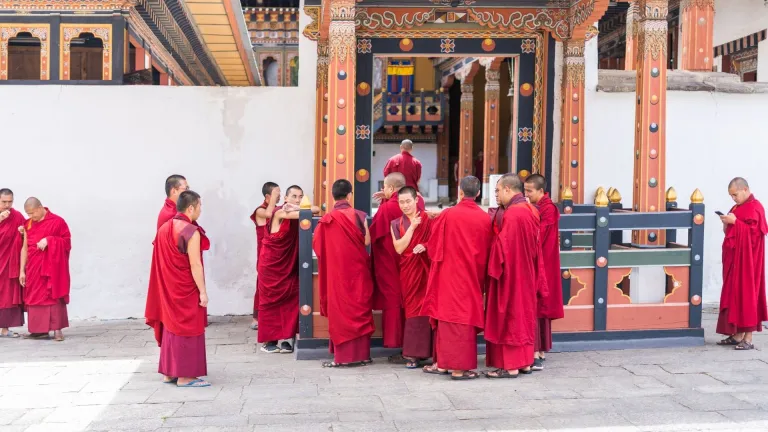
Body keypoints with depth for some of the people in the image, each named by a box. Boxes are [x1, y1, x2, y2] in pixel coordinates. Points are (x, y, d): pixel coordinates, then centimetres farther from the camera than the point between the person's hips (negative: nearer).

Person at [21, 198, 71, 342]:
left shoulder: (57, 221, -7)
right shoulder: (28, 223, 12)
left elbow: (67, 240, -7)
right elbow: (26, 244, 21)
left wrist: (48, 241, -18)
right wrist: (23, 234, 1)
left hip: (51, 266, -6)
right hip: (34, 266, 6)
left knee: (53, 296, -7)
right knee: (35, 296, 5)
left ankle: (57, 329, -5)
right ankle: (40, 330, 10)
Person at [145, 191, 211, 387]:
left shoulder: (164, 229, 6)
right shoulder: (191, 231, -18)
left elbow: (161, 262, 11)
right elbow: (195, 265, -20)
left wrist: (165, 287, 18)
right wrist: (203, 291, -15)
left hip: (168, 289, 8)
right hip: (186, 290, -8)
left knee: (171, 326, 15)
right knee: (186, 328, 0)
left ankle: (169, 372, 22)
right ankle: (185, 376, 4)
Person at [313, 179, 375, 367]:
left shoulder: (326, 219, -3)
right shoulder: (359, 215, -7)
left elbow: (317, 244, 2)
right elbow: (367, 241, -4)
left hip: (336, 271, 1)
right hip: (357, 270, -1)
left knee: (340, 309, 7)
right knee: (360, 308, 8)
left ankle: (342, 355, 5)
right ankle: (361, 353, 10)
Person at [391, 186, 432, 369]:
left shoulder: (428, 221, 2)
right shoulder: (396, 224, 6)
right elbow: (399, 248, -6)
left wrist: (425, 246, -18)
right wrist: (412, 227, -8)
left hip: (426, 270, -1)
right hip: (408, 271, 1)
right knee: (412, 309, 1)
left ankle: (418, 352, 2)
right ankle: (413, 353, 5)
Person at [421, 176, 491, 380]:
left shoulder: (447, 215, -9)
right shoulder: (484, 218, -4)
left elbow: (433, 246, 0)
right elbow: (486, 252, 2)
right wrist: (479, 273, 13)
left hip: (449, 274, -1)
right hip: (472, 276, 1)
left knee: (448, 315, 8)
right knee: (466, 316, 6)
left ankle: (443, 363, 16)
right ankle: (460, 367, 6)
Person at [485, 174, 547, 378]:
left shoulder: (512, 214, -20)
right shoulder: (531, 210, 9)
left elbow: (504, 245, -21)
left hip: (511, 273, -9)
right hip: (527, 272, 9)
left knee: (511, 316, -2)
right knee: (524, 314, 14)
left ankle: (511, 366, 3)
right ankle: (525, 362, 21)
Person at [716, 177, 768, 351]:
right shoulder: (738, 207, 15)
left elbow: (754, 232, -20)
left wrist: (735, 222, -20)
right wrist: (728, 224, 2)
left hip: (746, 260, -9)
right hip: (734, 258, 9)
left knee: (746, 294, -7)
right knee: (734, 294, 10)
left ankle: (748, 338, -3)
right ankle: (737, 335, 15)